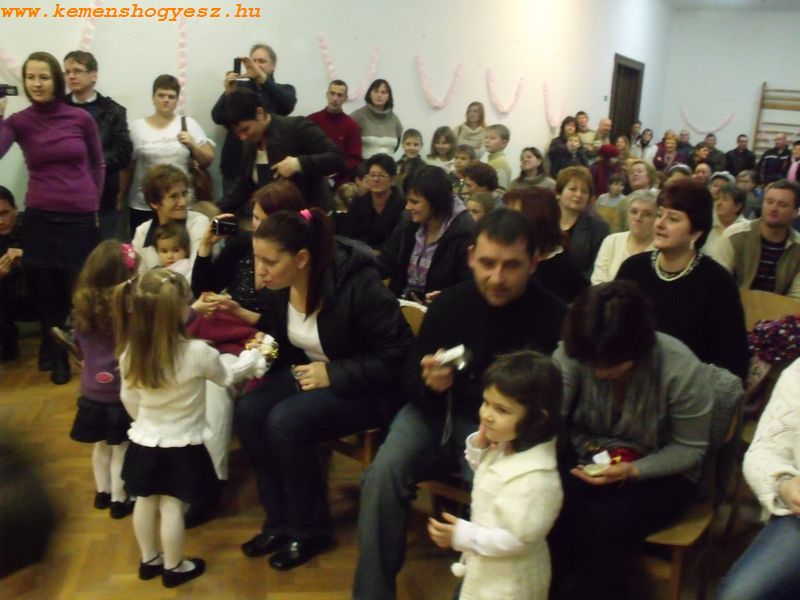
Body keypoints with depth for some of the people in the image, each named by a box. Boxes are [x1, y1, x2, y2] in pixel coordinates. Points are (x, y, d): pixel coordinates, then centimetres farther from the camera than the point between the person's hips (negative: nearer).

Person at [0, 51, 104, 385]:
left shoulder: (81, 118, -1)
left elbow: (97, 165, 10)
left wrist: (94, 204, 9)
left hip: (81, 218, -1)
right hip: (40, 218, 1)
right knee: (46, 292, 10)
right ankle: (55, 355, 29)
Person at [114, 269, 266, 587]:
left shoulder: (130, 354, -12)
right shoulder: (198, 353, -25)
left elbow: (128, 399, 4)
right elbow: (227, 377, -4)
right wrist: (253, 356, 15)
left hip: (144, 443, 4)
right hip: (181, 447, -4)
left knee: (146, 501, 19)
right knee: (171, 507, 8)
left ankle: (149, 560, 37)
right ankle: (174, 568, 26)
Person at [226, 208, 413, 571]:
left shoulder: (357, 286, -27)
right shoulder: (281, 286, -6)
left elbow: (396, 357, -22)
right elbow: (283, 335, 12)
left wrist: (333, 374, -24)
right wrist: (243, 316, -8)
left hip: (367, 388, -7)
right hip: (309, 372, 7)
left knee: (285, 422, -26)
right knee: (248, 412, -15)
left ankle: (310, 531, -3)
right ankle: (279, 522, 2)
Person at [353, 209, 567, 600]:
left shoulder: (552, 317, -11)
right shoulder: (450, 303, -3)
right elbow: (410, 383, 3)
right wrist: (428, 382, -22)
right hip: (439, 413, 2)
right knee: (383, 474, -22)